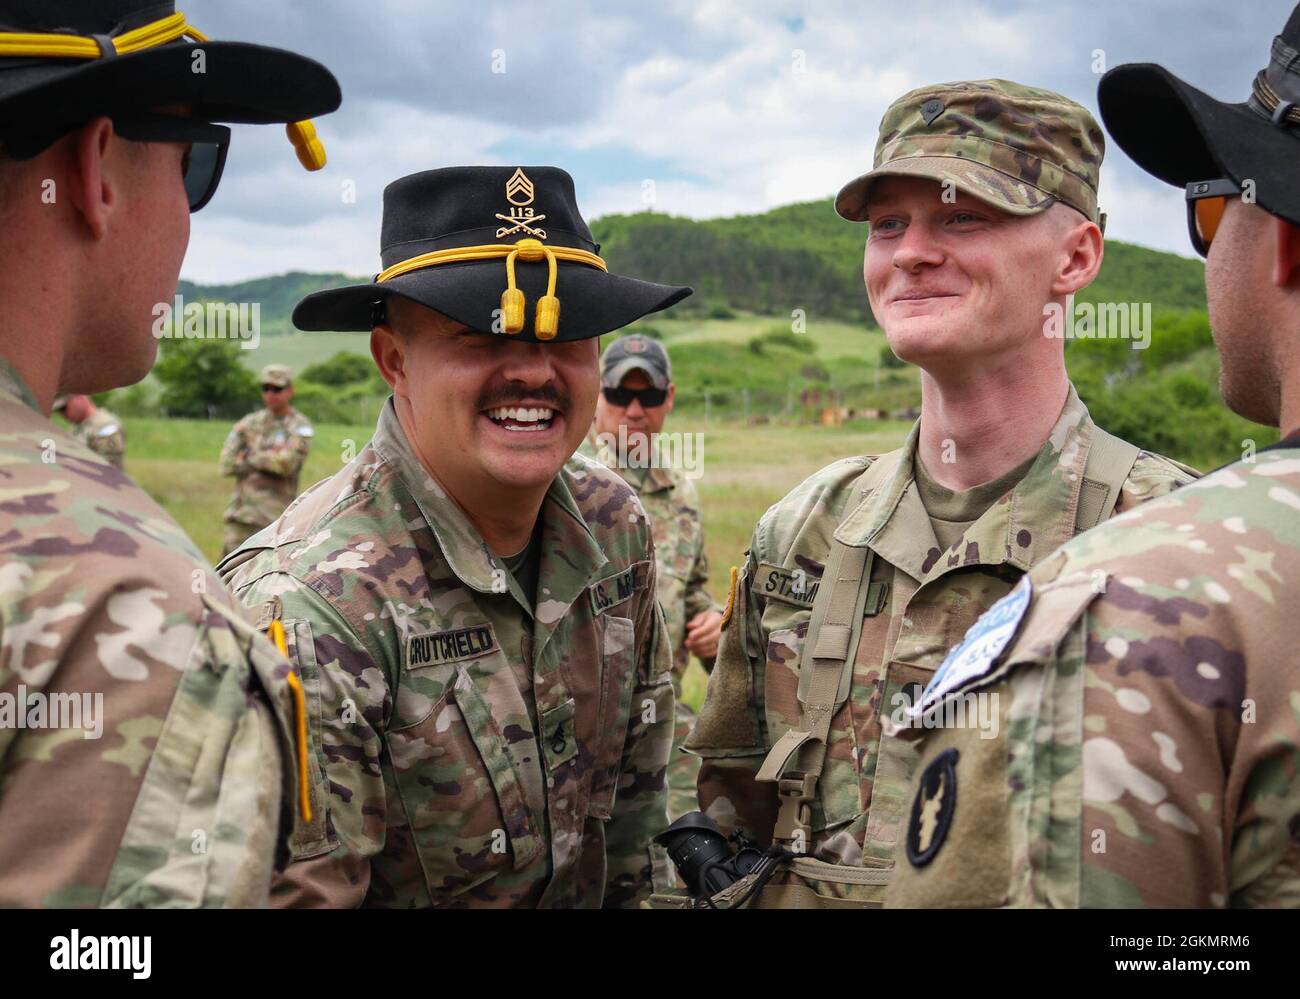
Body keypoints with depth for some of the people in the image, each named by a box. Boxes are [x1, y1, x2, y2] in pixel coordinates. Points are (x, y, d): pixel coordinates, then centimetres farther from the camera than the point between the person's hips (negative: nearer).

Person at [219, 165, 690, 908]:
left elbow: (639, 765, 1)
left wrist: (638, 890, 4)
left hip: (587, 896, 6)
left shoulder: (616, 523, -12)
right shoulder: (306, 608, -31)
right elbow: (297, 891, -27)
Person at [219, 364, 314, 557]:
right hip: (241, 513, 4)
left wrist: (250, 457, -2)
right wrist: (269, 459, -6)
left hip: (275, 518, -4)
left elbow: (286, 462, -16)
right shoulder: (249, 423, 12)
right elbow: (227, 464, 3)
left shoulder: (300, 427, -1)